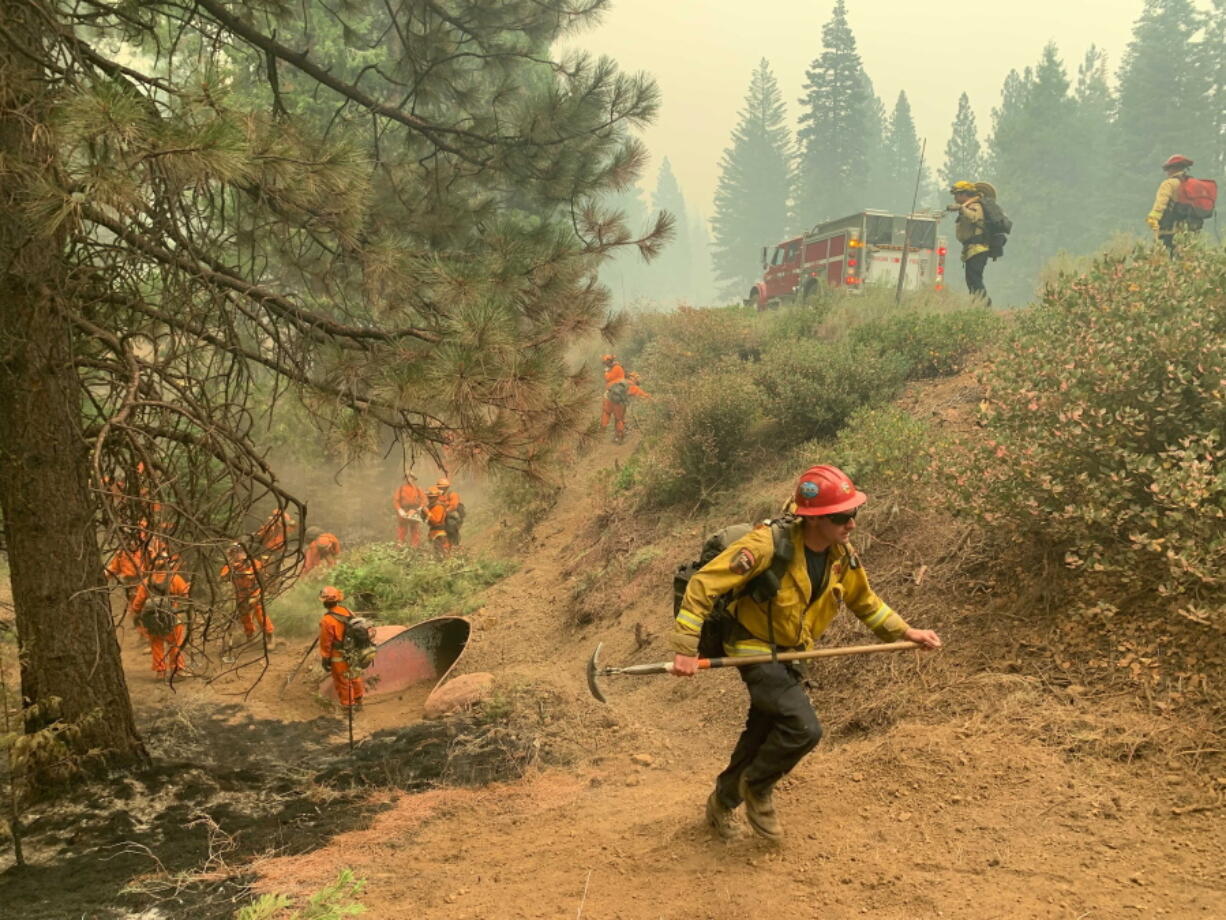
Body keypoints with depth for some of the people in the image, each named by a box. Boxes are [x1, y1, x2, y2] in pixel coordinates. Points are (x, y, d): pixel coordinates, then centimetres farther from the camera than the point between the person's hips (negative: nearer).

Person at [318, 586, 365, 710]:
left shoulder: (327, 620, -25)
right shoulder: (347, 612, -5)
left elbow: (326, 642, -18)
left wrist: (325, 659, -7)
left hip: (339, 657, -7)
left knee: (342, 682, 10)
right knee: (354, 677, 23)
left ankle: (347, 706, 22)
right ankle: (358, 701, 40)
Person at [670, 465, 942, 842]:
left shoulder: (843, 557, -6)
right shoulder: (769, 544, -28)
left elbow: (865, 602, 15)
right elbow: (704, 583, -27)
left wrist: (906, 633, 7)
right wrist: (686, 648, -29)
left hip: (786, 654, 7)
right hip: (754, 649, -7)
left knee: (762, 737, 16)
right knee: (804, 728, -19)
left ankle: (722, 803, 39)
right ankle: (757, 787, 8)